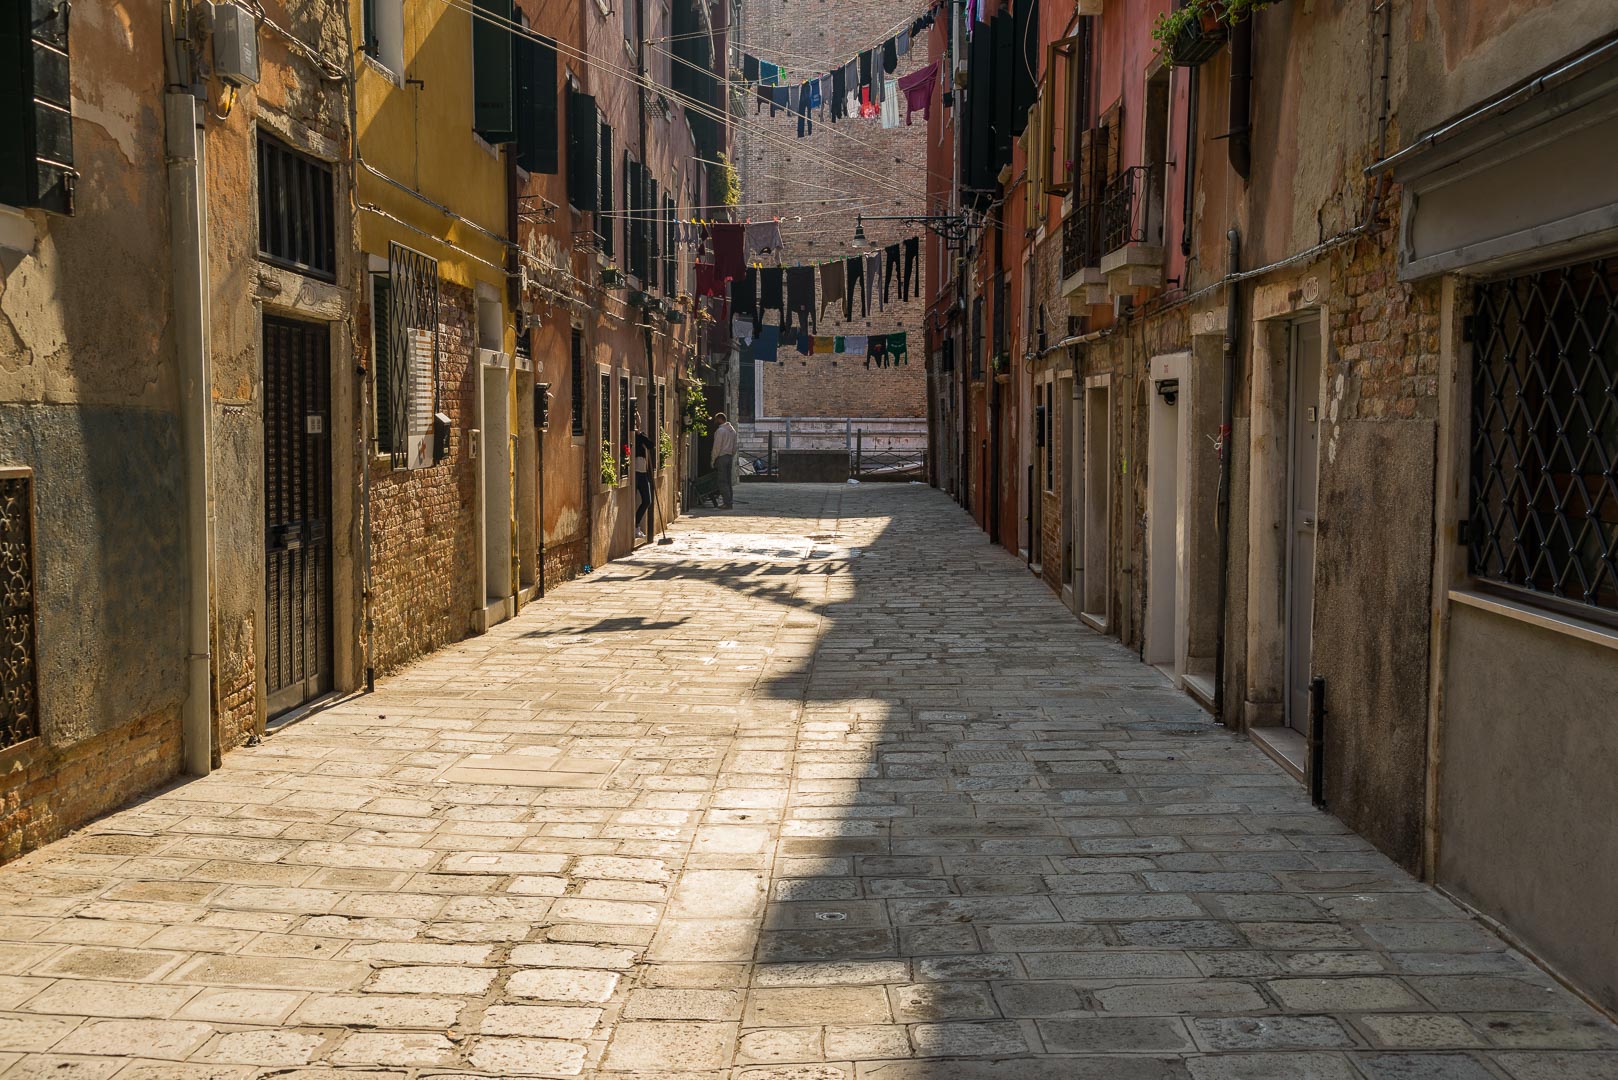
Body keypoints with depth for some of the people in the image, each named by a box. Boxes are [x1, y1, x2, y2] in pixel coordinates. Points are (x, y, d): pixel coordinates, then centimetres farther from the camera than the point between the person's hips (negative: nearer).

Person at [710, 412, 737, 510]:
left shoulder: (720, 430, -12)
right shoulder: (732, 430, 14)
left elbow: (717, 447, -14)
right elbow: (734, 447, 17)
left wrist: (713, 460, -8)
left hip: (721, 457, -8)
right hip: (730, 457, 8)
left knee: (723, 481, -7)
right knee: (728, 481, 12)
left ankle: (727, 503, -11)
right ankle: (730, 502, 12)